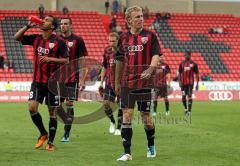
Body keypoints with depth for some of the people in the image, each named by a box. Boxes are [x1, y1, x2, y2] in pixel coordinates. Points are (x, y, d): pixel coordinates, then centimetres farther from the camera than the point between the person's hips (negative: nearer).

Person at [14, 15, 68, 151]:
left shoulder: (59, 42, -5)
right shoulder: (36, 39, 8)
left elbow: (65, 60, -7)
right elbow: (17, 37, 10)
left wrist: (50, 59, -21)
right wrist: (28, 26, -1)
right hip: (37, 81, 3)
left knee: (52, 112, 3)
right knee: (32, 107, -10)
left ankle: (51, 142, 15)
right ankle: (43, 134, 12)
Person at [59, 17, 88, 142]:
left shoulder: (77, 40, -1)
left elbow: (82, 61, -1)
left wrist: (82, 79, -7)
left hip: (72, 79, -3)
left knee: (69, 106, -3)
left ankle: (66, 134, 3)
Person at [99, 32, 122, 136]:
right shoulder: (107, 51, 5)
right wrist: (101, 82, 11)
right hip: (109, 83, 3)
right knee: (106, 103, -6)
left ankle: (119, 128, 13)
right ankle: (112, 122, 20)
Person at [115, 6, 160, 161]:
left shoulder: (150, 36, 1)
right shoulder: (124, 38, 8)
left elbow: (156, 55, -6)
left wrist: (150, 69, -26)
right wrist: (117, 82, 17)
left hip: (144, 82, -2)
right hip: (127, 83, 2)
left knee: (146, 116, 6)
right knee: (127, 115, -3)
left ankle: (151, 147, 31)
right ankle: (127, 153, 0)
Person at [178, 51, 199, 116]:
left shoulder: (194, 64, 3)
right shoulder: (182, 64, 8)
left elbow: (197, 74, 6)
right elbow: (179, 73, 9)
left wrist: (197, 84, 2)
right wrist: (180, 81, -4)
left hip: (190, 82, -2)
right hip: (183, 83, 2)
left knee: (189, 96, -11)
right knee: (183, 97, 5)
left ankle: (189, 111, -11)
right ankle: (185, 108, 29)